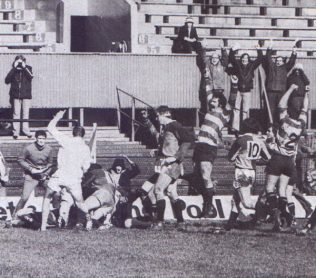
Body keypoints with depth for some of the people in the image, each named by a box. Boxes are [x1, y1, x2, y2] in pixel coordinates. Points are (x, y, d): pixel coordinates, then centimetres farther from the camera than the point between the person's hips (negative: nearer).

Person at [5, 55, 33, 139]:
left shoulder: (28, 68, 4)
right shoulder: (13, 71, 3)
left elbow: (31, 76, -15)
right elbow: (7, 80, -10)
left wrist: (24, 67, -20)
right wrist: (14, 68, -13)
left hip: (26, 95, 0)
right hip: (16, 95, 0)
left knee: (26, 113, 3)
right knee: (16, 113, -2)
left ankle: (25, 129, 12)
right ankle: (16, 131, 2)